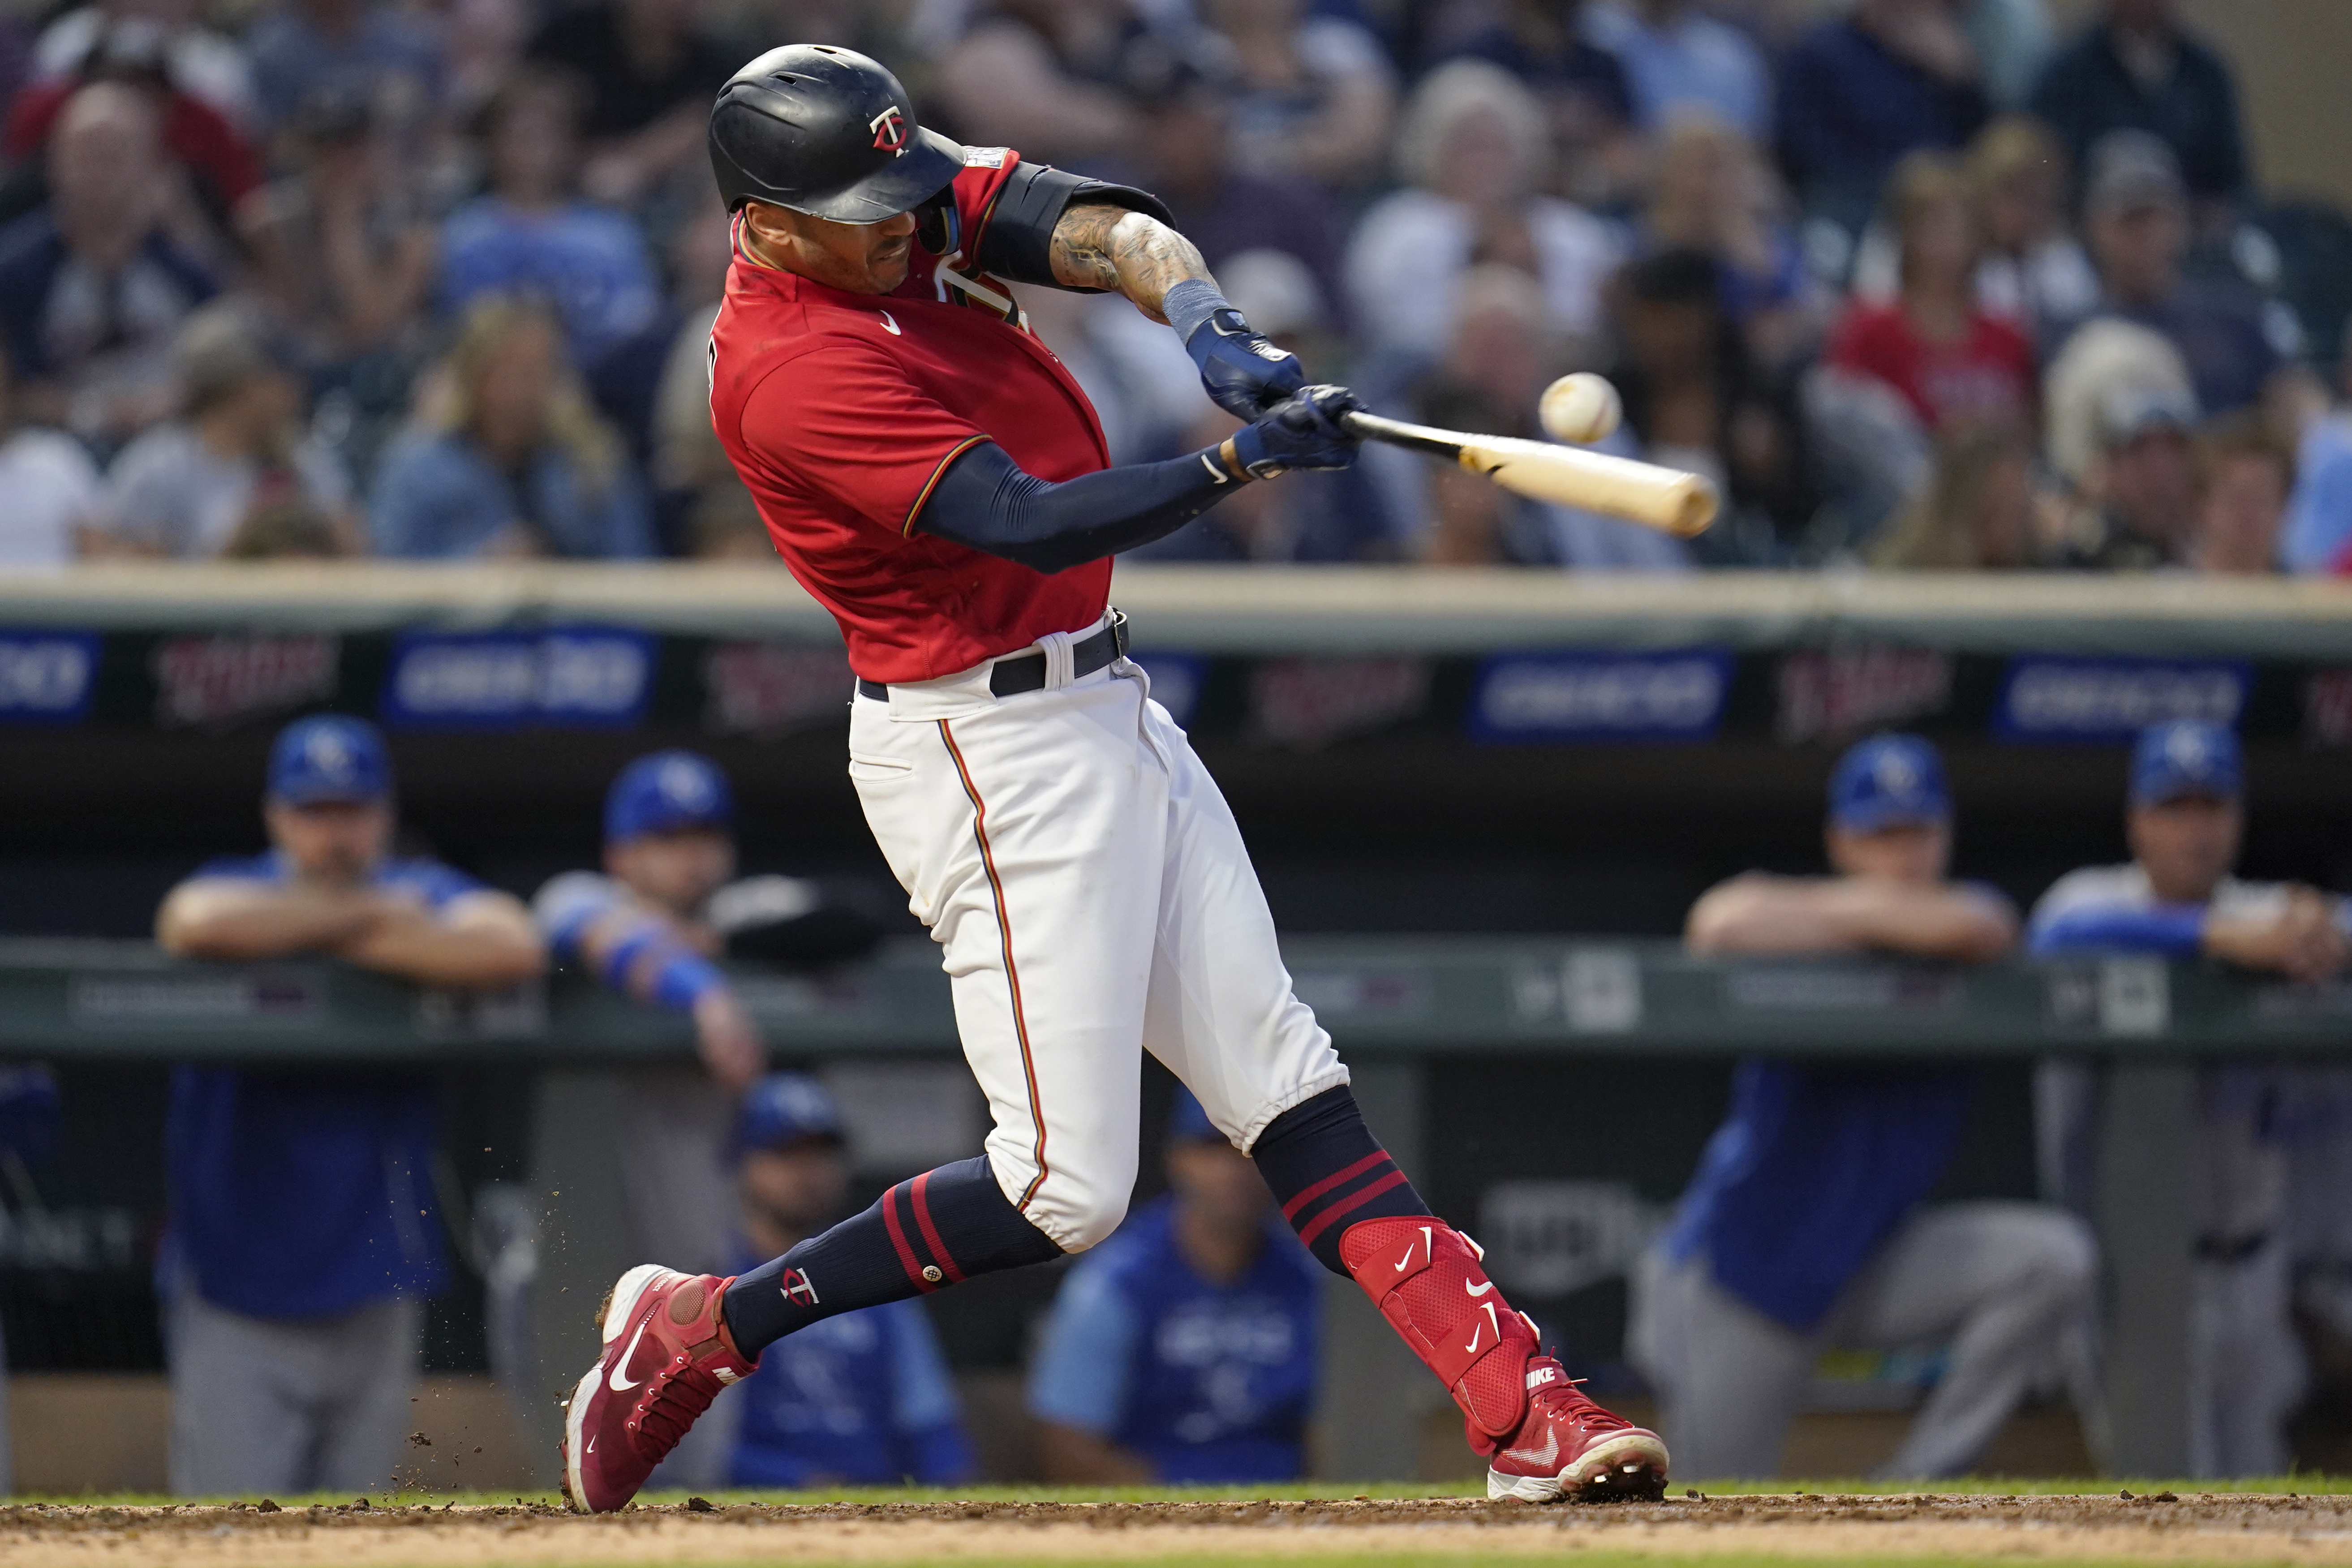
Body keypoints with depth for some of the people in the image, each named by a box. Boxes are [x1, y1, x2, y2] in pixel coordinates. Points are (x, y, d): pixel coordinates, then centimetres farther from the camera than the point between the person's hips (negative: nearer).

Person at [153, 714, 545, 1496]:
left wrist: (353, 945, -15)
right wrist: (367, 915, -15)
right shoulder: (238, 889, 0)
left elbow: (515, 950, -17)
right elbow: (200, 923, -26)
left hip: (374, 1297, 2)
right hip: (238, 1299, -2)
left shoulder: (423, 896, 4)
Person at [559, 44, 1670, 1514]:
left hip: (1104, 707, 9)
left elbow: (1096, 229, -11)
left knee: (1284, 1079, 5)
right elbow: (1025, 522, -30)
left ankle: (1523, 1407, 2)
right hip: (993, 756, -9)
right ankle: (700, 1331, 4)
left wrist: (1196, 309, -32)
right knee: (1064, 1186, -8)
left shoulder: (914, 202, 2)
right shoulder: (791, 373, -24)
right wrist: (1245, 461, -38)